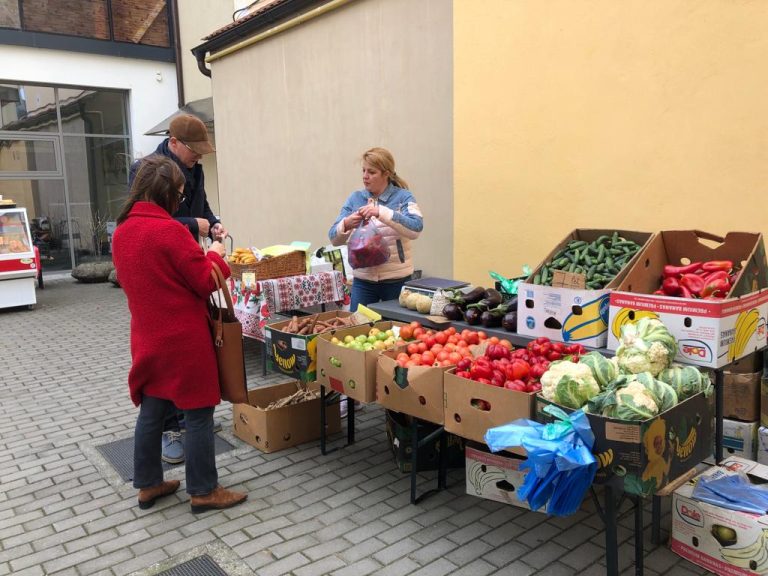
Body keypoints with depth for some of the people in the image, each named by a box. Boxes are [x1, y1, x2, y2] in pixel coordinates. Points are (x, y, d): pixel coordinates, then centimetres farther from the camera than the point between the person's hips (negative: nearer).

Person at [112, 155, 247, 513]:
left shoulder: (122, 232, 6)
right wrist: (215, 255, 4)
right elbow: (207, 282, -14)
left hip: (147, 338, 8)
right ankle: (203, 491, 12)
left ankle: (148, 485, 29)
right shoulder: (169, 230, -18)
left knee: (150, 412, 16)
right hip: (183, 339, -8)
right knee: (198, 415, 3)